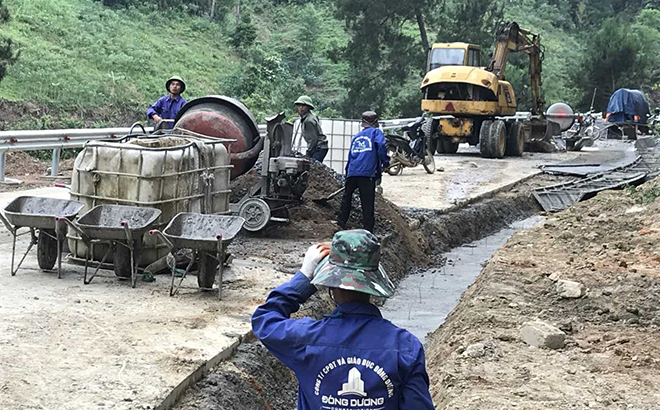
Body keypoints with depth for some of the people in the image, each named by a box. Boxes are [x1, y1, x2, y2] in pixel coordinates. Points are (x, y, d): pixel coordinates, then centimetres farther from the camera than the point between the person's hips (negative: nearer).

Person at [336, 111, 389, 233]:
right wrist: (385, 162, -3)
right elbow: (381, 146, -12)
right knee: (368, 203, -2)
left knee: (347, 197, 21)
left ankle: (341, 222, 21)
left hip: (352, 172, 4)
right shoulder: (376, 132, 9)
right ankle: (368, 230, -1)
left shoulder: (356, 137, 24)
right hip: (368, 173, -4)